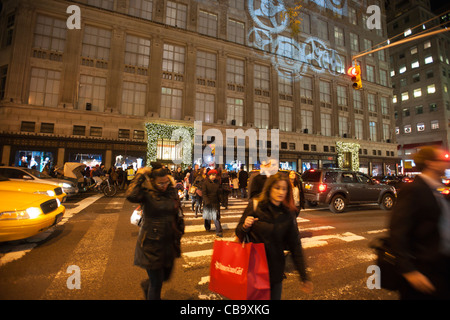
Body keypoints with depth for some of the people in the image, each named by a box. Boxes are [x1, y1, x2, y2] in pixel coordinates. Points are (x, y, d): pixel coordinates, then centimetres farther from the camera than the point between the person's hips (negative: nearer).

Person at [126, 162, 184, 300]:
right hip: (152, 244, -5)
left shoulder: (172, 191, -1)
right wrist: (140, 175, -27)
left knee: (165, 276, 24)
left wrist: (180, 230, 9)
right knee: (157, 283, 6)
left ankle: (148, 285, 56)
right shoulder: (147, 192, -14)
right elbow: (131, 196, -36)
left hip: (169, 242, 5)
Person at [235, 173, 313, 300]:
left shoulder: (288, 214, -6)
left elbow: (295, 246, 1)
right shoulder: (255, 206, -13)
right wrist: (245, 226, -27)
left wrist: (304, 277, 3)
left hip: (275, 270, 2)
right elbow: (239, 235, -6)